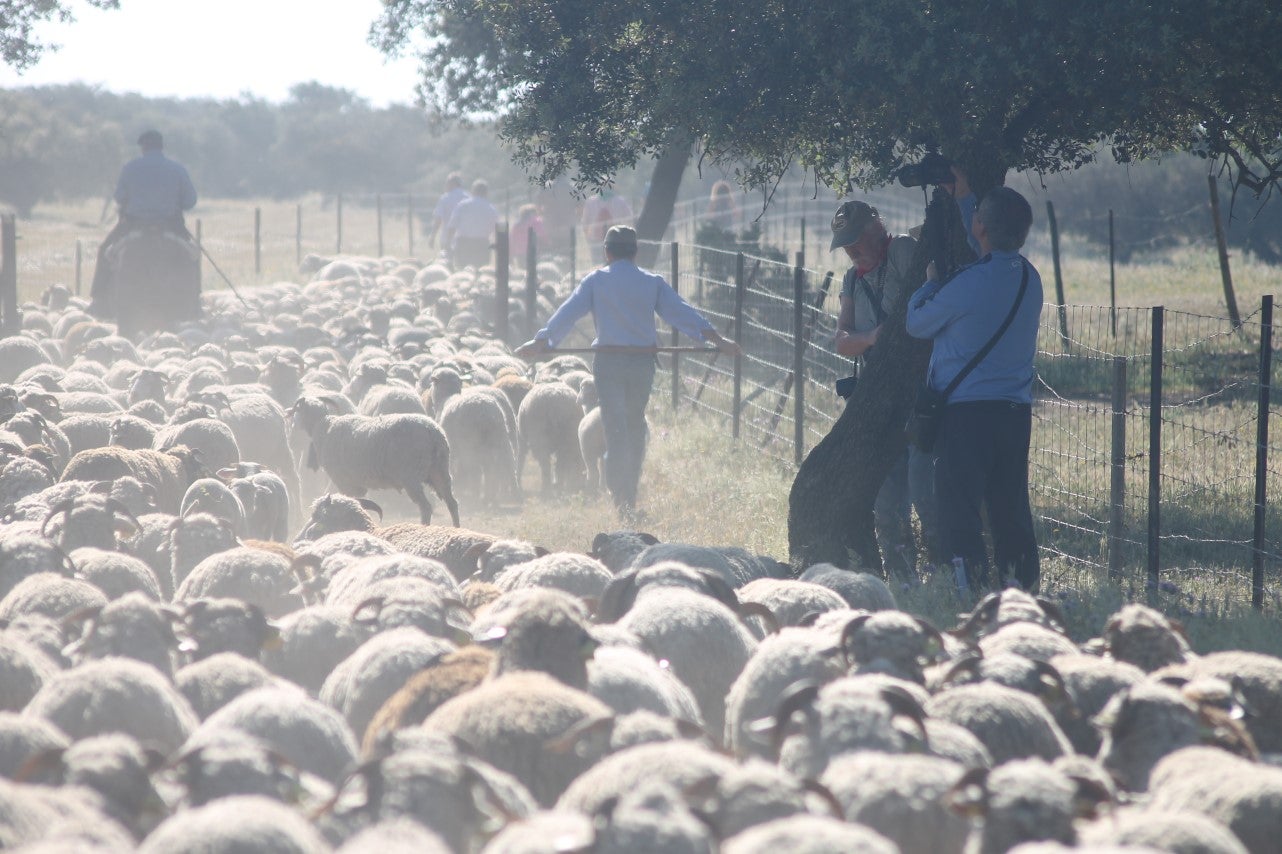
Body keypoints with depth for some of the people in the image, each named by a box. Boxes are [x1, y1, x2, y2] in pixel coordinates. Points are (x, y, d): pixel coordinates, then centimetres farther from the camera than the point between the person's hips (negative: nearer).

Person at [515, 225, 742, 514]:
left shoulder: (595, 280, 2)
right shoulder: (652, 282, 5)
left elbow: (566, 314, -1)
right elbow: (681, 312, 2)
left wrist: (540, 343, 5)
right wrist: (718, 340, 5)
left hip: (608, 361, -2)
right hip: (643, 360, 2)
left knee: (616, 427, -1)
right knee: (636, 426, 14)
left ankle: (619, 493, -9)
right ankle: (630, 494, 18)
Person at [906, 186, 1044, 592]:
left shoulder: (968, 284, -15)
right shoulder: (1030, 280, 6)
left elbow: (917, 323, -1)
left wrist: (930, 282, 16)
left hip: (967, 410, -7)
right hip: (1016, 410, 7)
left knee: (959, 506, -2)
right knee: (1010, 506, 11)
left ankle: (972, 585, -6)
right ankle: (1023, 586, 11)